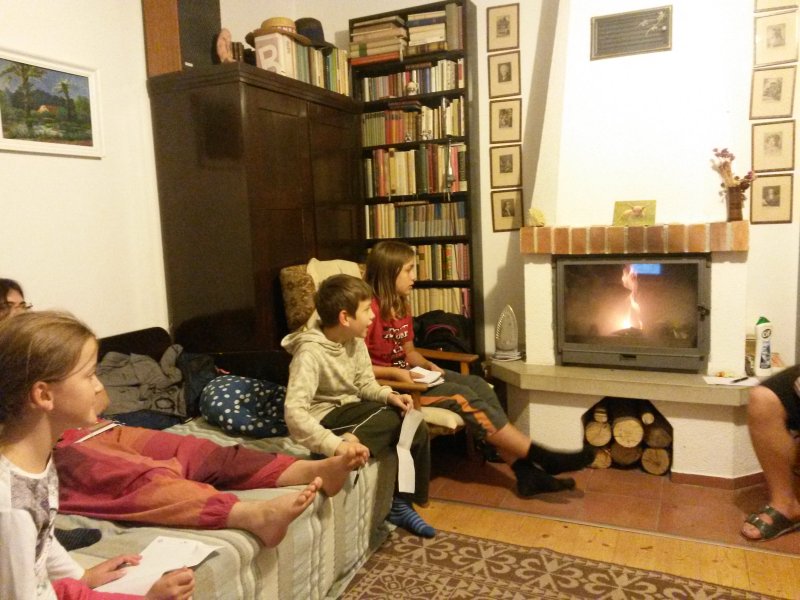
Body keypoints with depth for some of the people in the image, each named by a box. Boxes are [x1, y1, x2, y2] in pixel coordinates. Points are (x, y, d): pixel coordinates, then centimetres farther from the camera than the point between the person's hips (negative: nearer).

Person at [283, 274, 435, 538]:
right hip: (324, 417, -8)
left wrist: (389, 395, -15)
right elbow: (294, 412, -36)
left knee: (416, 426, -10)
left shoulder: (355, 342, -3)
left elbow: (365, 383, 7)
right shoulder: (310, 353, -27)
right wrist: (335, 446, -46)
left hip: (350, 408, 8)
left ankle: (401, 504, 0)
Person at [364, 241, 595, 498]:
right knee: (461, 397, -21)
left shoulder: (402, 305, 10)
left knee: (478, 386, -9)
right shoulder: (370, 309, -19)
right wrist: (396, 373, -25)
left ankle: (524, 471, -14)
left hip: (406, 373, 9)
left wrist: (428, 365, -2)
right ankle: (540, 456, -14)